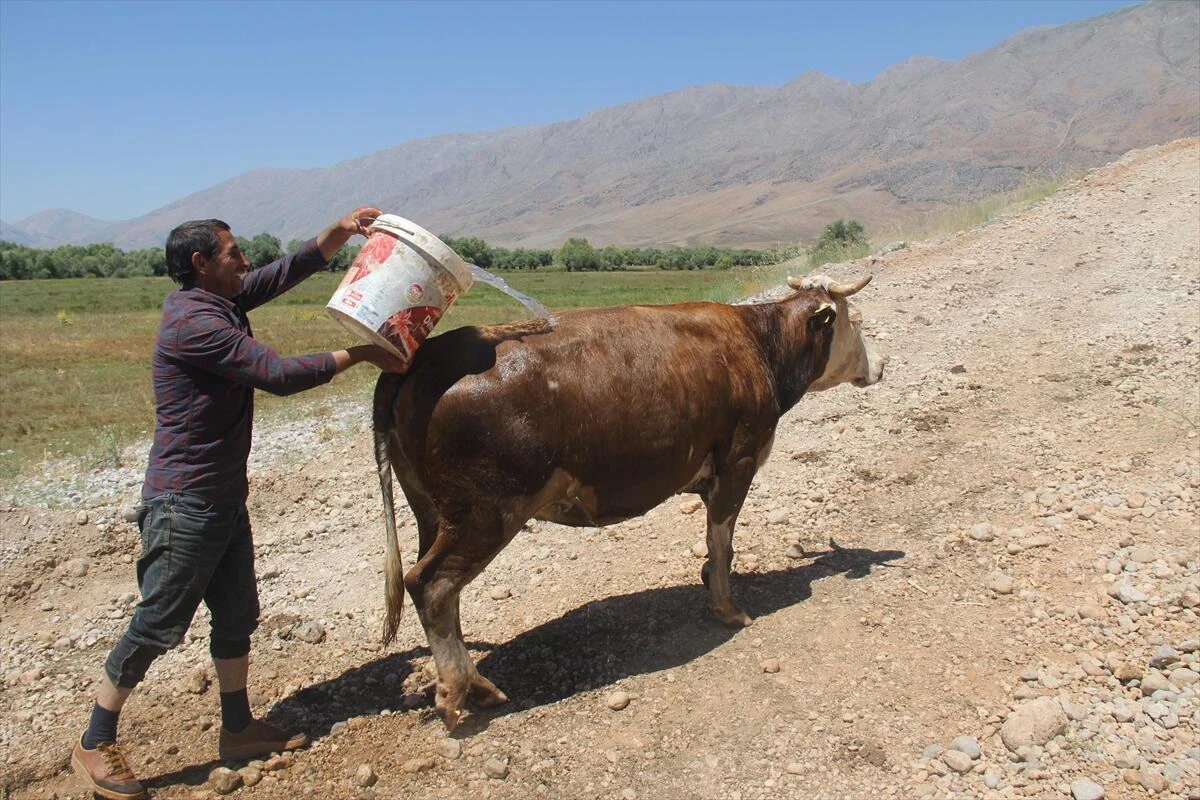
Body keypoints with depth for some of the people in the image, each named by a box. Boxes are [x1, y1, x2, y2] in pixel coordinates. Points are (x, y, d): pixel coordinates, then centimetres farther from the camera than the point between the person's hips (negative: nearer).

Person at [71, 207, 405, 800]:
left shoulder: (223, 302, 9)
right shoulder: (193, 322, -20)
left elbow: (290, 270, 14)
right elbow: (278, 375, -22)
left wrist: (342, 230, 1)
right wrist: (359, 354, -15)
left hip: (224, 500, 10)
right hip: (184, 505, -10)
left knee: (238, 616, 15)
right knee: (158, 626, 1)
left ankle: (238, 729, 30)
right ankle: (94, 745, 18)